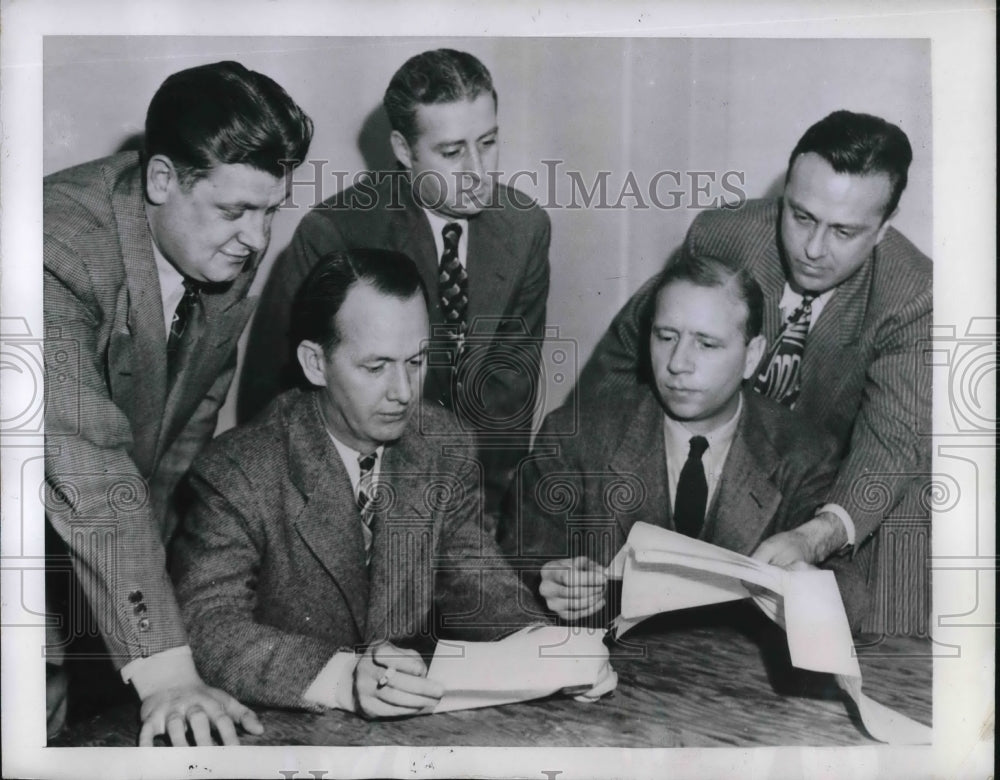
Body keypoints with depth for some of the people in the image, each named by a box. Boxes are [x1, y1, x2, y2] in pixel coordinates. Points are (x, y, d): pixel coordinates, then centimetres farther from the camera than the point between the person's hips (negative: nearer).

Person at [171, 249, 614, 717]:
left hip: (422, 728, 3)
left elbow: (473, 579, 4)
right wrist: (341, 678, -37)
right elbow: (210, 628, -22)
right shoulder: (237, 474, -14)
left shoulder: (441, 447, 1)